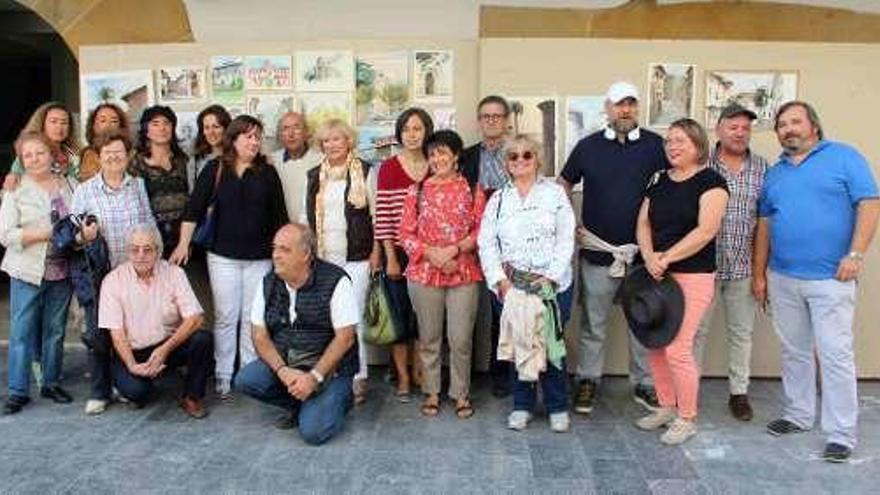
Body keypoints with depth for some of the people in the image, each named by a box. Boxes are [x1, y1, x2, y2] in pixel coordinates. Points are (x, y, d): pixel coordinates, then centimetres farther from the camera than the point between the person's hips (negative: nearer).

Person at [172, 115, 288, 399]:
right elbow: (195, 208, -3)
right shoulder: (215, 169, 1)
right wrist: (184, 243, -10)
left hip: (260, 257, 1)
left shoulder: (267, 172, 5)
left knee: (254, 318, 6)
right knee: (225, 317, 3)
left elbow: (279, 216, 7)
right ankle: (222, 375, 13)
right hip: (223, 256, -1)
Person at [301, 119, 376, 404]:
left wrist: (376, 251, -4)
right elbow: (305, 215, 18)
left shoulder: (364, 171, 1)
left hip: (355, 258, -4)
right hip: (320, 259, 4)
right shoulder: (314, 176, 14)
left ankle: (358, 378, 6)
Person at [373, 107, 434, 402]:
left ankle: (421, 372, 22)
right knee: (400, 314, 4)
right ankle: (403, 378, 17)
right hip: (397, 252, -2)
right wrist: (390, 257, -8)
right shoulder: (389, 168, -2)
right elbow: (382, 216, -5)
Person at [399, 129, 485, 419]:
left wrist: (455, 249, -14)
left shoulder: (472, 189, 4)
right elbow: (406, 234, 3)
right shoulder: (417, 190, 7)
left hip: (464, 273, -1)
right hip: (424, 273, 1)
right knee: (429, 337, 9)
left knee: (461, 339, 2)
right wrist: (431, 253, -11)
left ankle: (461, 393, 19)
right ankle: (432, 393, 23)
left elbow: (481, 230, 0)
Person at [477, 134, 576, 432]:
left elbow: (566, 239, -2)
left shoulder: (554, 193, 5)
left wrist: (550, 277, -11)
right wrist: (501, 281, -7)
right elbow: (486, 244, 5)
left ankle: (557, 407, 17)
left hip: (552, 285, -2)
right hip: (510, 286, 2)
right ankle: (522, 405, 22)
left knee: (551, 344, 1)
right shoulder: (498, 200, 11)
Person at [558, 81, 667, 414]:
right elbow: (563, 186, 12)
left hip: (641, 251, 0)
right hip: (597, 252, 0)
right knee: (594, 324, 10)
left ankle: (643, 383, 26)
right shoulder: (588, 146, 3)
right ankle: (587, 381, 25)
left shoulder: (655, 145, 0)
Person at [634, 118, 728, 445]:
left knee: (677, 348, -7)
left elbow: (706, 230, -15)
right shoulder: (658, 181, 13)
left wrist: (666, 258, -17)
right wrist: (649, 257, -10)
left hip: (693, 276, -6)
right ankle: (666, 407, 28)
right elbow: (643, 223, 8)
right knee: (654, 345, 9)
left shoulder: (710, 181, -6)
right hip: (657, 275, 6)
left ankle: (687, 419, 11)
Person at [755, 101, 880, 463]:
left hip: (830, 278, -5)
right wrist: (759, 273, 12)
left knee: (835, 355, -3)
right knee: (794, 352, 14)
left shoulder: (844, 157, -1)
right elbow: (764, 225, 15)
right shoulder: (774, 173, 14)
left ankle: (841, 434, 5)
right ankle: (797, 415, 28)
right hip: (782, 278, 5)